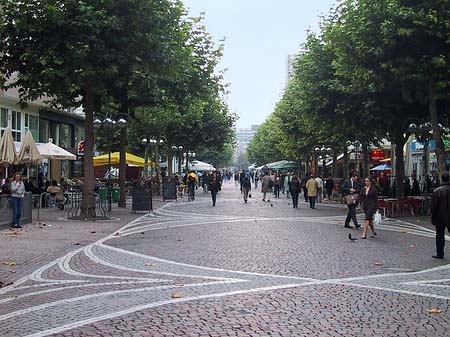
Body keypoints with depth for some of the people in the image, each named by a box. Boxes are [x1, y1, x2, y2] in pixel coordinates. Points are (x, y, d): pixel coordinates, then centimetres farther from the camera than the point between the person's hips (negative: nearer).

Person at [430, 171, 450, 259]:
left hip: (440, 217, -2)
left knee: (440, 235, 7)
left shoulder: (437, 191, -12)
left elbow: (433, 206, -10)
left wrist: (433, 217, 1)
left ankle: (439, 253, 9)